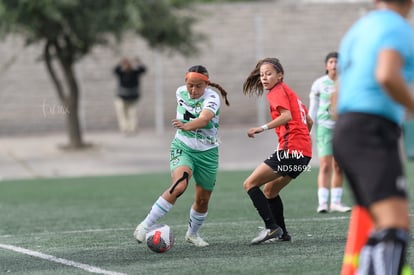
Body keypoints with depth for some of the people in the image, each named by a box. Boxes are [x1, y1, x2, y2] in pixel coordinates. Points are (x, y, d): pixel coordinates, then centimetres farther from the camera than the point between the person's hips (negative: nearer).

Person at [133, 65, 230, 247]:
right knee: (179, 186, -27)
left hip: (207, 152, 0)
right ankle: (145, 226, -25)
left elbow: (204, 119, -41)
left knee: (203, 199, 8)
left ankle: (192, 234, 37)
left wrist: (187, 126, -59)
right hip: (182, 148, 0)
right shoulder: (180, 92, -5)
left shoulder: (211, 98, -19)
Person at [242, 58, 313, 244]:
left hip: (290, 149, -10)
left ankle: (271, 227, -19)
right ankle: (281, 233, 22)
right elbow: (308, 121, 26)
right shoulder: (289, 92, 23)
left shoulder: (277, 91, -4)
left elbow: (287, 116, -22)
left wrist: (263, 128, -28)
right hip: (304, 152, 10)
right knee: (270, 190, 22)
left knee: (250, 184, -9)